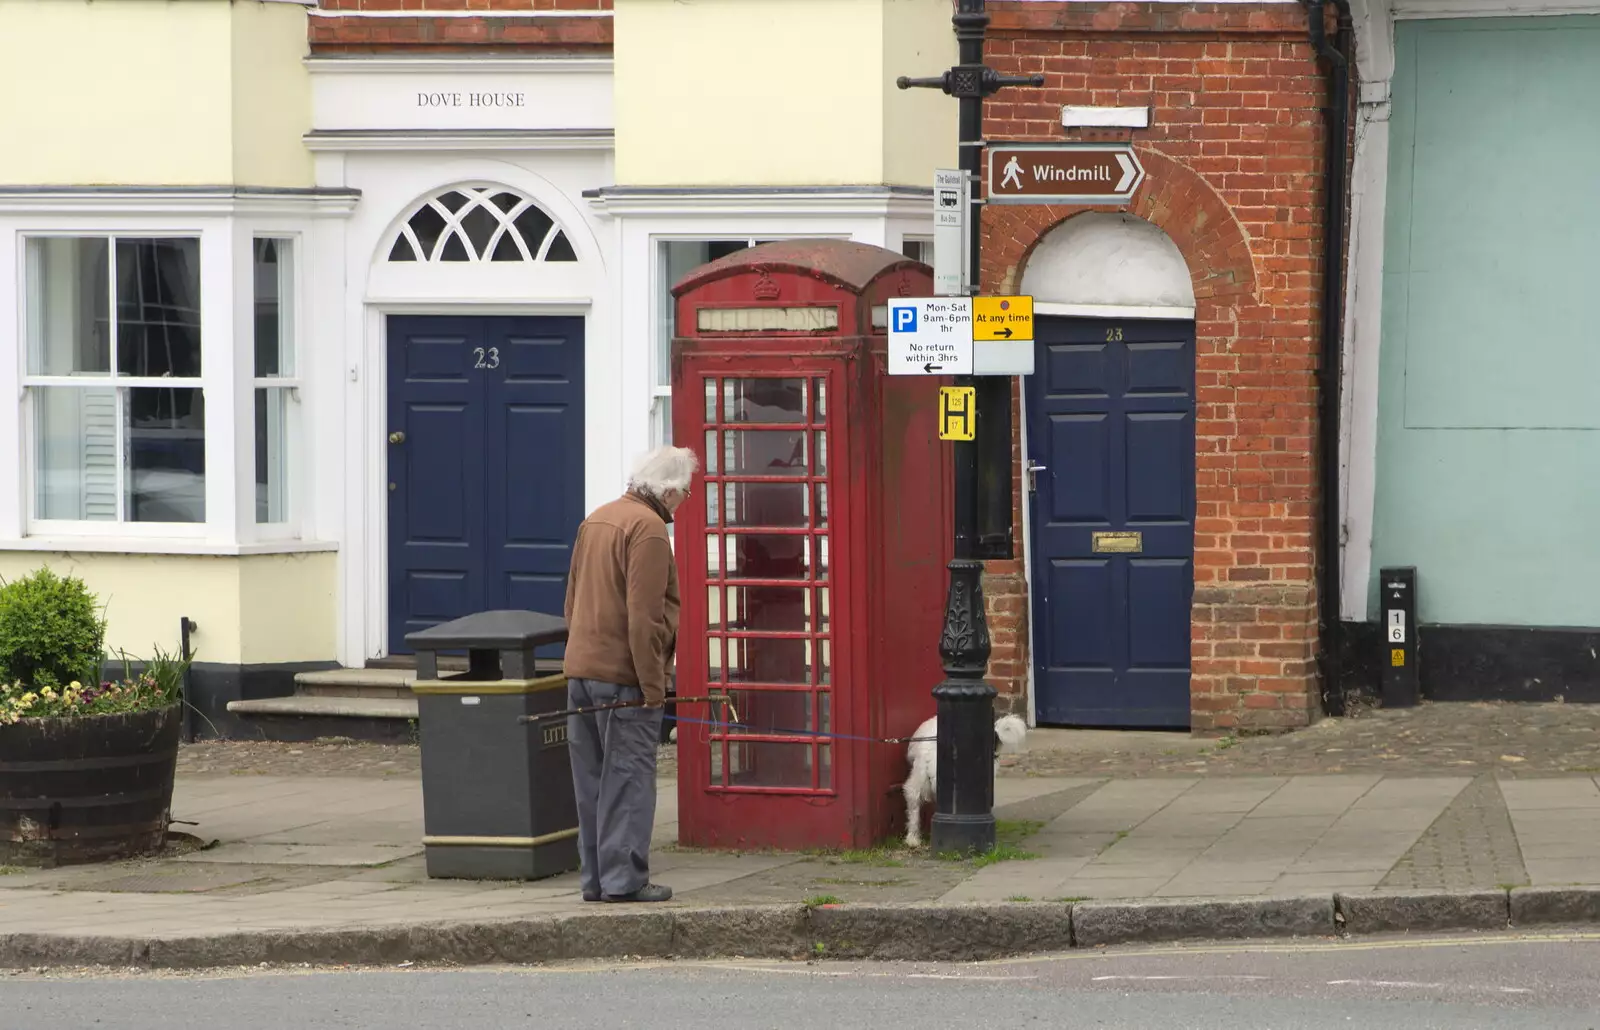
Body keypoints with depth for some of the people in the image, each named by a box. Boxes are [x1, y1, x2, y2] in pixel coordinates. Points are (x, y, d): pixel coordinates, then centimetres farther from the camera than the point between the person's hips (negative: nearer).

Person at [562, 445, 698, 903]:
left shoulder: (596, 519, 15)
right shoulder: (648, 528, -14)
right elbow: (644, 615, -20)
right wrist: (652, 686, -17)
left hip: (581, 671, 9)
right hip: (624, 675, -9)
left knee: (592, 780, 11)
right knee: (628, 778, -5)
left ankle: (595, 877, 14)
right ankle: (623, 878, -6)